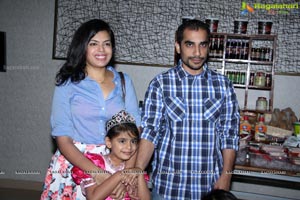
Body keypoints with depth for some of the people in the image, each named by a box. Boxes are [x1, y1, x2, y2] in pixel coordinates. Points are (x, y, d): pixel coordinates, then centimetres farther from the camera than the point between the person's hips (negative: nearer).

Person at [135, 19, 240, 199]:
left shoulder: (224, 85, 1)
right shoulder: (160, 84, -4)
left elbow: (230, 135, 2)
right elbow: (150, 130, -7)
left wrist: (226, 176, -7)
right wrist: (137, 170, -20)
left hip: (210, 185, 2)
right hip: (167, 185, -1)